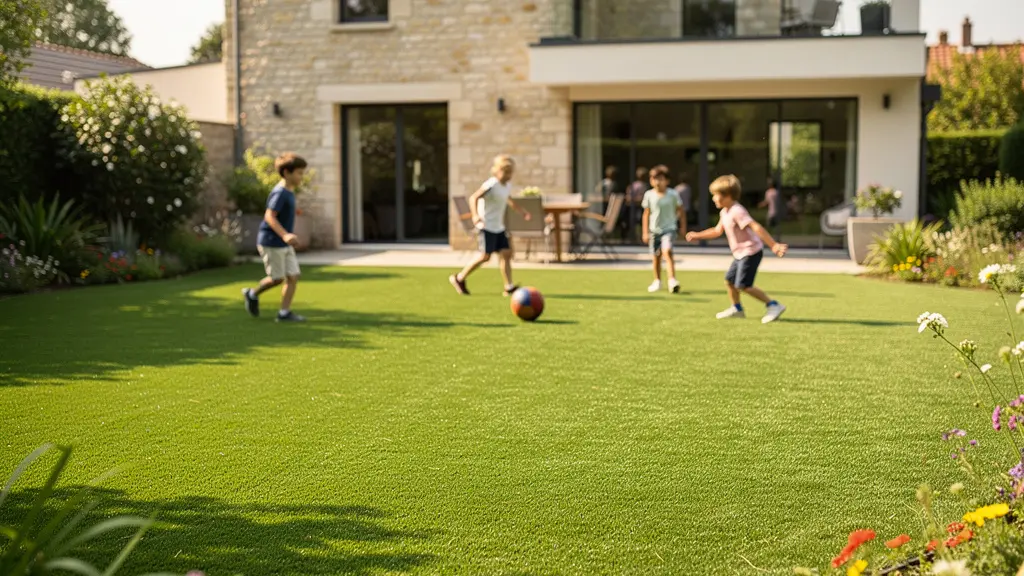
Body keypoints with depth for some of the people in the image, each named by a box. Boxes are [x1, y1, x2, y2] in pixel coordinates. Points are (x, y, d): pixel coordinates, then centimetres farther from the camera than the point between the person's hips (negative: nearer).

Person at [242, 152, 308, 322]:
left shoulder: (289, 192, 10)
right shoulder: (279, 193, -18)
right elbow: (269, 216, -26)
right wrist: (284, 234, -37)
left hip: (285, 244, 9)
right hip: (271, 243, -9)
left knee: (293, 276, 2)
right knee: (277, 278, 1)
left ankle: (284, 312, 6)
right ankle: (253, 294, 27)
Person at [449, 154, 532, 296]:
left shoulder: (507, 186, 10)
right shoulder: (491, 185, -16)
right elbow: (473, 197, -23)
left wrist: (521, 211, 33)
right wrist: (475, 215, -36)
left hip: (499, 227, 8)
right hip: (487, 226, -8)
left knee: (506, 253, 1)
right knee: (485, 256, -8)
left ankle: (509, 287, 2)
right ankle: (459, 278, 5)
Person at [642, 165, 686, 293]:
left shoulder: (673, 194, -7)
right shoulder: (649, 195, -2)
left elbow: (681, 211, 4)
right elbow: (646, 214, 5)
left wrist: (683, 227, 5)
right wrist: (645, 232, 3)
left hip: (669, 228, -3)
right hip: (654, 230, 3)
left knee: (667, 250, -25)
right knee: (656, 256, 11)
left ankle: (672, 280, -28)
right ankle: (657, 281, 30)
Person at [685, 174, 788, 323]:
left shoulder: (737, 211, -21)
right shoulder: (725, 212, 10)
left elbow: (756, 227, -29)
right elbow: (718, 231, 26)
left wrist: (773, 245, -36)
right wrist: (698, 236, 26)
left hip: (750, 252, -10)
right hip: (740, 254, 10)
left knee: (743, 285, -14)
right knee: (729, 280, 17)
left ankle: (773, 305, -9)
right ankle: (737, 309, 34)